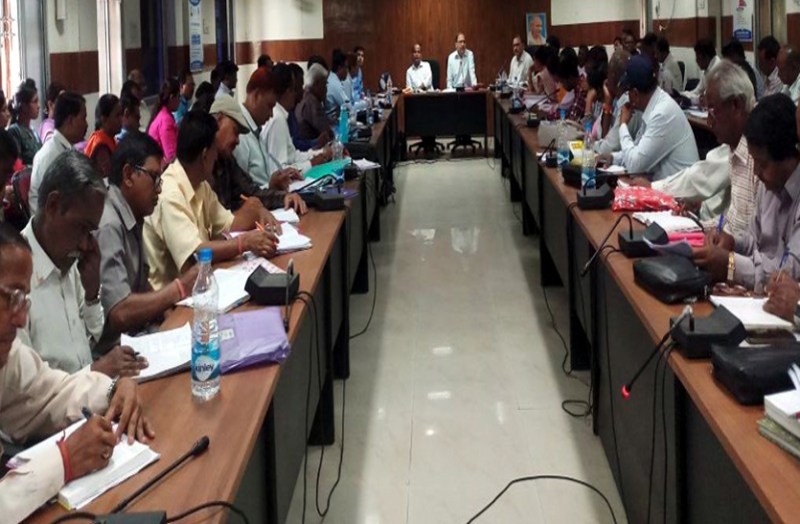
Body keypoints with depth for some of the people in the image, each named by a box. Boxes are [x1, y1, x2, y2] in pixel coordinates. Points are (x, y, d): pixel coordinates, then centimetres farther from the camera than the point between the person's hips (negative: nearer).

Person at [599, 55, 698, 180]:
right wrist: (613, 157, -1)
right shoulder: (655, 105, 3)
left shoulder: (663, 113, -22)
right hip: (663, 184, 7)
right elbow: (639, 152, 15)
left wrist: (623, 124, -10)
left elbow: (634, 165, -21)